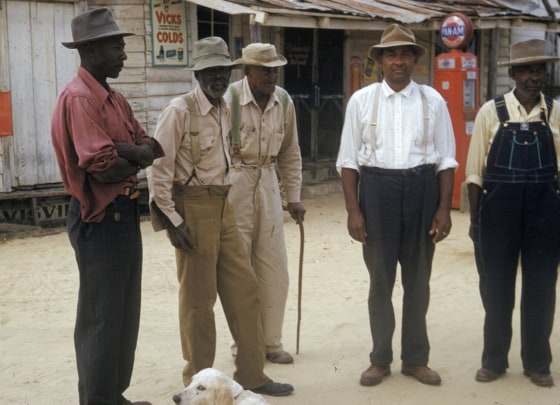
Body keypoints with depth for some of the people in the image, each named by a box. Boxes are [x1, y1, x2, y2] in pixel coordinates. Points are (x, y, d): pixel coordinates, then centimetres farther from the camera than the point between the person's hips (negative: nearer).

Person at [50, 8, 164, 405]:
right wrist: (137, 160, -4)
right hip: (100, 218, -10)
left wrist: (122, 150, -14)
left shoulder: (116, 99, 14)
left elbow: (151, 148, 8)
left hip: (125, 213, 10)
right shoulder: (78, 98, -17)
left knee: (125, 313, 17)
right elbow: (102, 166, -24)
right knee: (101, 318, 0)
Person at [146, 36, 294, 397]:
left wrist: (221, 199, 15)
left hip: (223, 206, 8)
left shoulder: (225, 109, 9)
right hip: (193, 209, -8)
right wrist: (172, 219, -17)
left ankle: (251, 373, 23)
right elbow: (159, 169, -15)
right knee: (198, 298, 3)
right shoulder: (179, 111, -14)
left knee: (244, 288, 10)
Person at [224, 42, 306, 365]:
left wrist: (294, 197, 10)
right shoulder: (229, 99, -13)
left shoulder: (284, 101, 3)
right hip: (233, 184, -5)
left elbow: (290, 153, 12)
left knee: (275, 270, 8)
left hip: (268, 184, 5)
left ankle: (271, 342, 23)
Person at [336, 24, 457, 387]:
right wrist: (353, 210, -6)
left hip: (422, 188, 1)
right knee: (381, 279, 9)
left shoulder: (433, 101, 1)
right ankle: (380, 359, 24)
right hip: (377, 188, -1)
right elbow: (349, 159, 0)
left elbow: (446, 159, 3)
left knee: (418, 279, 11)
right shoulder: (362, 100, -1)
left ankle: (416, 358, 26)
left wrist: (444, 208, -3)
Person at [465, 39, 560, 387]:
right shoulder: (491, 112, -2)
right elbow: (475, 170, 1)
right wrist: (476, 219, 1)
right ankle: (494, 360, 26)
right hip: (498, 207, -1)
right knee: (496, 287, 10)